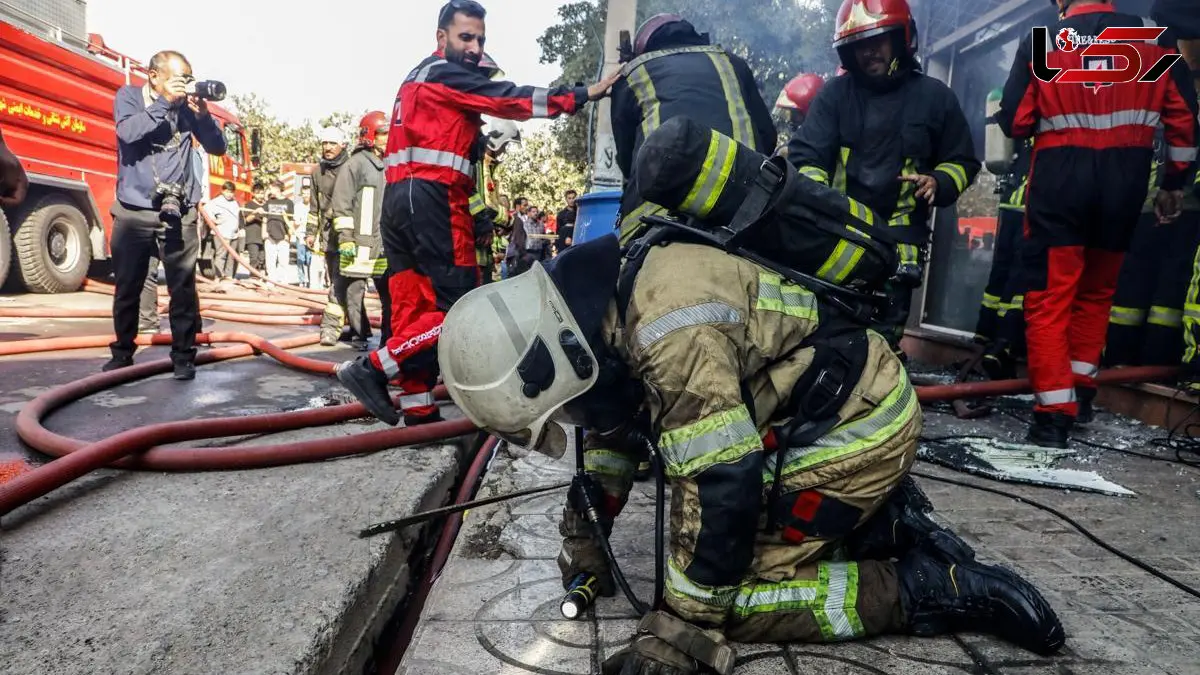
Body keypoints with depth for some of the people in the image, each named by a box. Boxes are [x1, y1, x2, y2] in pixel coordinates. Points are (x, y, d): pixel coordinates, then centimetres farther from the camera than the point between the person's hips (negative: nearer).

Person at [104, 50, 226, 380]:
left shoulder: (187, 105, 3)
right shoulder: (128, 96, 2)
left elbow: (217, 148, 0)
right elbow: (128, 132, -16)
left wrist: (203, 114, -15)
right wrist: (164, 102, -17)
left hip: (178, 213, 0)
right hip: (133, 210, 1)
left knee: (183, 287, -4)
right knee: (127, 287, 10)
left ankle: (184, 355, 4)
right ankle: (122, 352, 24)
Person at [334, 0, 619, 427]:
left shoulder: (422, 78, 30)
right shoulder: (444, 74, -3)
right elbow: (509, 100, -10)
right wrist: (582, 95, -12)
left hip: (401, 200, 10)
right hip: (431, 199, -10)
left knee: (414, 307, 5)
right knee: (459, 305, -9)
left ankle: (419, 411, 8)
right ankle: (373, 368, -12)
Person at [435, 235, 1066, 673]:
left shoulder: (669, 326, -30)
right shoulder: (608, 305, 1)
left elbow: (717, 486, -27)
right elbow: (618, 416, 15)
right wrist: (583, 532, 17)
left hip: (860, 426, -9)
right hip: (849, 403, 10)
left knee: (724, 597, -6)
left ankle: (930, 586, -2)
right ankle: (885, 523, 20)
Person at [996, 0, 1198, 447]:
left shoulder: (1040, 42, -2)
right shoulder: (1155, 38, 6)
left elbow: (1014, 122, -2)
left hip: (1060, 178, -3)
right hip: (1126, 181, 3)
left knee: (1050, 297, 0)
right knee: (1097, 291, 19)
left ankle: (1054, 412, -5)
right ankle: (1080, 389, 26)